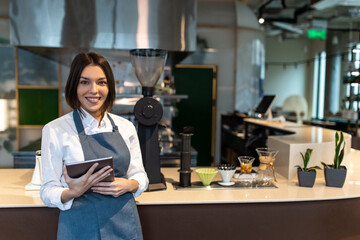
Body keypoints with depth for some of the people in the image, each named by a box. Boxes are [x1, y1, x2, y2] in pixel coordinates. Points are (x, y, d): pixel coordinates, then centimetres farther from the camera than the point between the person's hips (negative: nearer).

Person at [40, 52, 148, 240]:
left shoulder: (125, 127, 3)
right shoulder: (55, 130, -6)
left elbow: (140, 176, 8)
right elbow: (48, 192, -5)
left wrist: (128, 185, -12)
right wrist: (73, 192, -24)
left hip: (125, 224, 3)